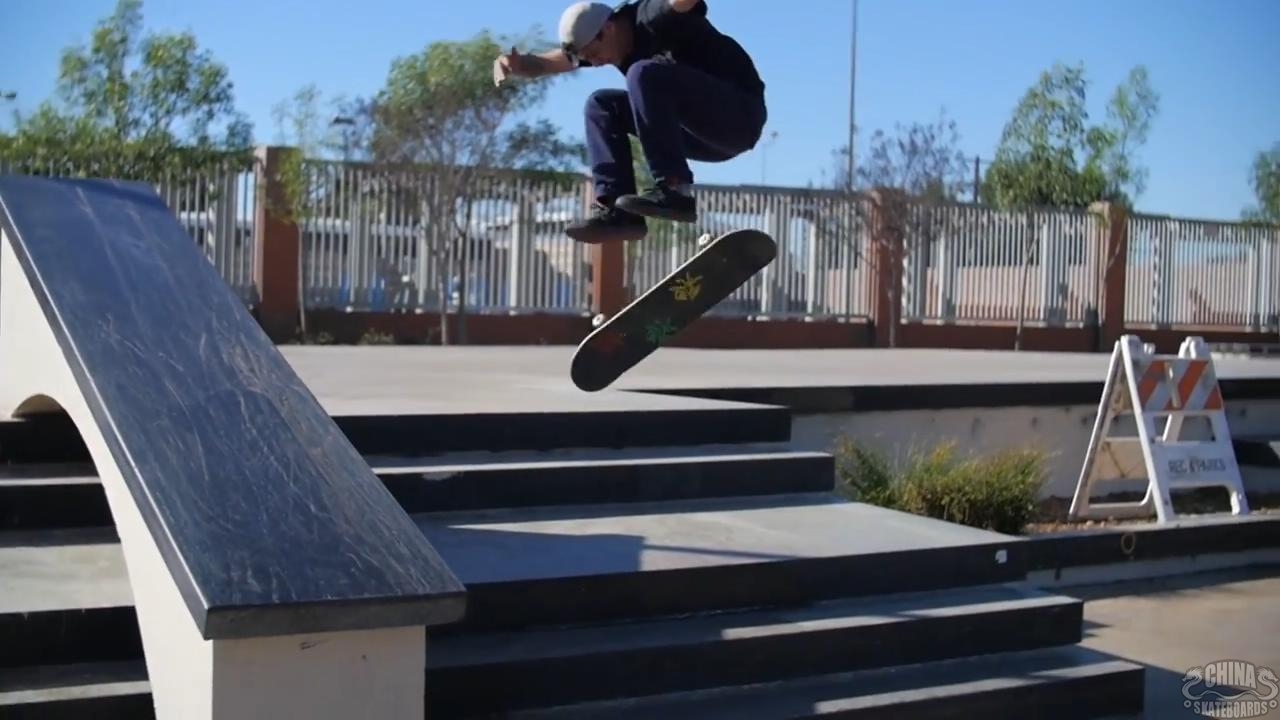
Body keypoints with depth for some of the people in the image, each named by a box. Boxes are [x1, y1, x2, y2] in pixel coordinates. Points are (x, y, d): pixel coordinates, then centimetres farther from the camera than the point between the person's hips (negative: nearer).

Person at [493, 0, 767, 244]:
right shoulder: (594, 37, 7)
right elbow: (545, 63, 6)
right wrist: (514, 63, -15)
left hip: (740, 114, -9)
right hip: (704, 132, 9)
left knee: (644, 74, -28)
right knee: (602, 106, 5)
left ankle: (673, 190, -29)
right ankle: (617, 210, -7)